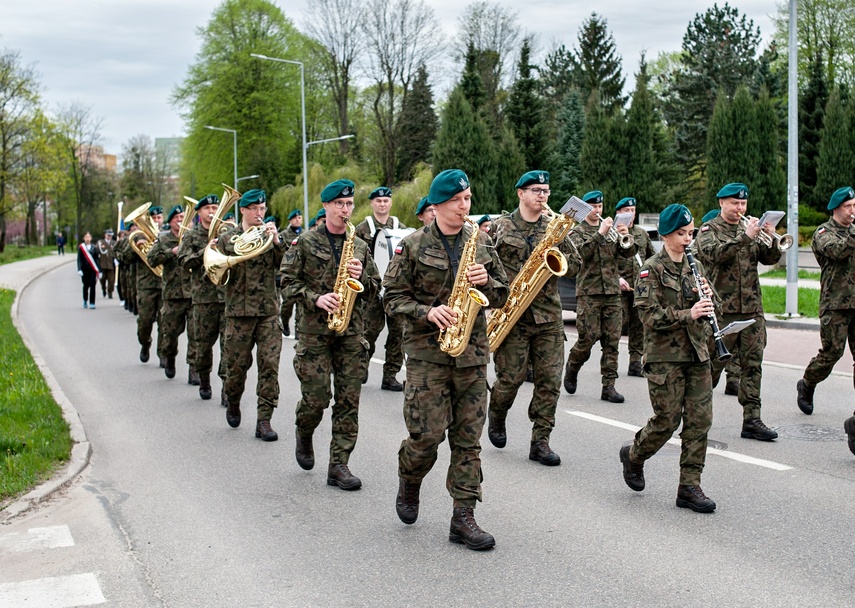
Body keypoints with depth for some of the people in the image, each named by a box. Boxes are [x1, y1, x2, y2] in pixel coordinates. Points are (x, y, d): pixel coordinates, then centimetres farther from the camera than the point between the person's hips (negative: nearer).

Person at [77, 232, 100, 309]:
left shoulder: (94, 248, 6)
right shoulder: (81, 247, 1)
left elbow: (97, 259, 7)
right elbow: (79, 259, -1)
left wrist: (99, 271, 3)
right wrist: (79, 269, -13)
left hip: (93, 269, 1)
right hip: (85, 269, -1)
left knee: (92, 286, -5)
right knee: (86, 286, 8)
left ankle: (92, 303, -3)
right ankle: (85, 300, 30)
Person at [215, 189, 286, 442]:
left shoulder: (270, 235, 8)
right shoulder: (227, 238, 5)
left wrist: (276, 241, -18)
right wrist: (234, 251, -13)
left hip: (269, 311, 1)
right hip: (239, 311, -1)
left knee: (270, 364, -6)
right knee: (237, 364, 6)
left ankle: (264, 420, -1)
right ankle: (232, 404, 34)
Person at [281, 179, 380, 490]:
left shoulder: (360, 246, 12)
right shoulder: (305, 243, 2)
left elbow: (375, 289, 15)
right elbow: (288, 283, -2)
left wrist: (362, 277, -6)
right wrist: (315, 299, -16)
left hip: (352, 331, 3)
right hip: (314, 329, -3)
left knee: (349, 399, -1)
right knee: (316, 397, -5)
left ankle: (339, 465, 5)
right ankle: (303, 437, 28)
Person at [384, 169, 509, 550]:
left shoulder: (481, 244, 10)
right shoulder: (412, 246, -1)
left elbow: (502, 296, 15)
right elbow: (393, 299, -2)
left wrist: (487, 282, -7)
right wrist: (428, 312, -18)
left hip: (472, 353, 4)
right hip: (427, 352, -3)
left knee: (468, 439, 2)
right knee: (427, 434, -6)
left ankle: (463, 519, 7)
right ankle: (409, 481, 26)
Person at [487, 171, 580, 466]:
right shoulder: (500, 227, 2)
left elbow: (575, 267, 12)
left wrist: (560, 246, -6)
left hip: (548, 316, 3)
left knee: (550, 381, -1)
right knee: (510, 378, -2)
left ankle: (540, 442, 8)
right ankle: (496, 419, 29)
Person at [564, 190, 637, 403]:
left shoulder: (610, 230, 16)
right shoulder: (577, 231, 4)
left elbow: (629, 253, 6)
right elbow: (581, 252, -16)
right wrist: (600, 234, -23)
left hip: (612, 292, 4)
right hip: (588, 292, -4)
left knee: (612, 340, 0)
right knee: (588, 337, -7)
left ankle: (608, 386, 3)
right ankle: (571, 370, 20)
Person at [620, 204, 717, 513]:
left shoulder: (695, 266, 12)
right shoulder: (652, 270, -7)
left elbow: (707, 309, 19)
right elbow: (649, 315, -16)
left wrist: (708, 297, -3)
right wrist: (688, 314, -25)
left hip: (697, 352, 6)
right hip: (665, 355, -6)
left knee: (700, 419, 1)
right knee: (667, 420, -1)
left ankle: (690, 487, 8)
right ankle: (633, 456, 27)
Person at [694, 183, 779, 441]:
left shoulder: (750, 228, 15)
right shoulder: (709, 230, 0)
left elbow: (770, 258, 8)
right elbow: (713, 253, -21)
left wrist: (771, 238, -11)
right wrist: (745, 237, -27)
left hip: (752, 309, 5)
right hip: (721, 309, -5)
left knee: (752, 364, 2)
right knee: (713, 363, 1)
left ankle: (752, 420, 4)